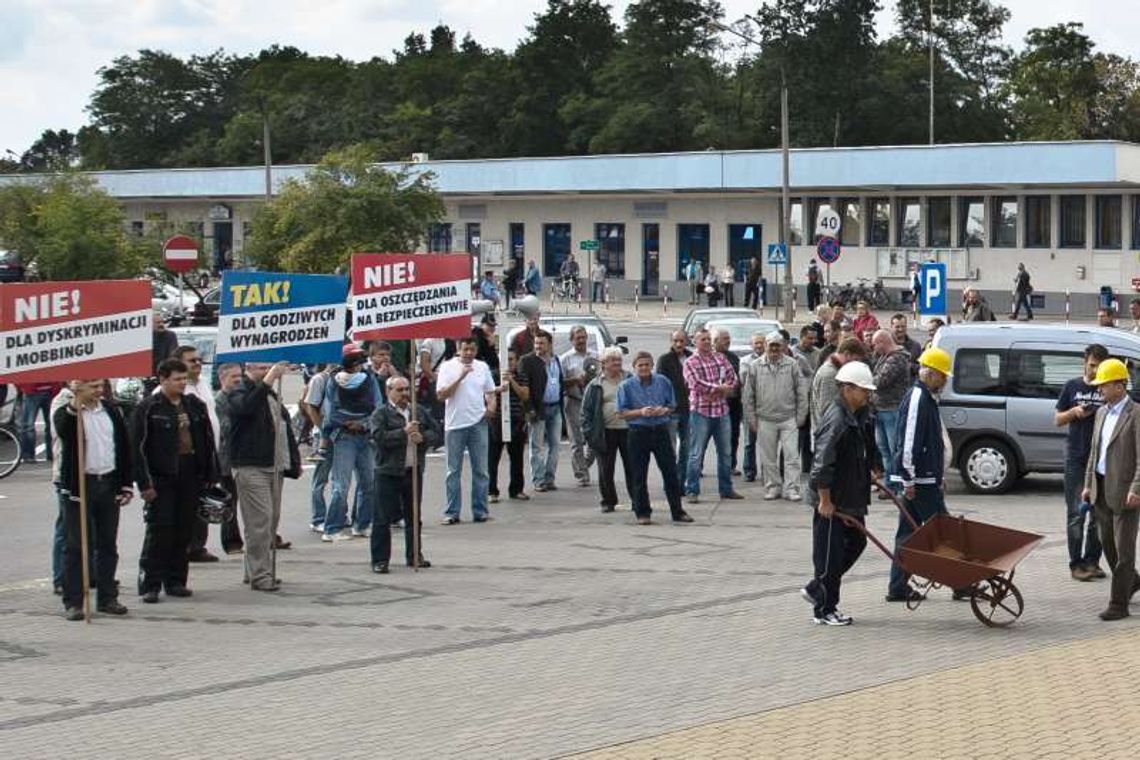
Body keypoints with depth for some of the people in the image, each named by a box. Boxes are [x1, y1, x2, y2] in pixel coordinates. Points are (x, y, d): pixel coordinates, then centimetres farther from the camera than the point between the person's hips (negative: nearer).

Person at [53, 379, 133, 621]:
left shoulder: (110, 410, 9)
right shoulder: (65, 413, -5)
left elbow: (124, 447, 13)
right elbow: (63, 432, -28)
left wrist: (126, 484, 9)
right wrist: (75, 407, -40)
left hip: (109, 485, 5)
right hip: (78, 485, -4)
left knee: (108, 545, 9)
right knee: (77, 546, -2)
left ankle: (107, 598, 17)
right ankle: (73, 602, 2)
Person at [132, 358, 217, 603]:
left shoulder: (195, 406, 12)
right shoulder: (148, 408, -5)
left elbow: (208, 442, 16)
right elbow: (138, 447, -9)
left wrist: (211, 476, 10)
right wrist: (144, 483, -14)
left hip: (190, 477, 5)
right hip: (161, 479, -5)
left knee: (184, 532, 7)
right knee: (159, 532, -6)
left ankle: (176, 581, 16)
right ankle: (149, 585, -2)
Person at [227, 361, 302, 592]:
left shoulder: (271, 395, 21)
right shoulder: (240, 393, -5)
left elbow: (285, 428, 26)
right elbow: (246, 406, -30)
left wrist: (294, 462, 20)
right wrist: (268, 380, -31)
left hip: (275, 467, 9)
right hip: (250, 467, -9)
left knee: (272, 520, 11)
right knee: (260, 521, -13)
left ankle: (252, 571, 20)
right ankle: (259, 574, -11)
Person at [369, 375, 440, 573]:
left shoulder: (420, 412, 11)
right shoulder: (381, 414, -5)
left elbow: (435, 432, 8)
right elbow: (379, 437, -18)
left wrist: (422, 437, -11)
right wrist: (404, 433, -21)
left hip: (414, 471, 5)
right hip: (388, 473, -5)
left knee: (414, 517, 14)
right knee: (384, 518, -3)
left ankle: (414, 556, 26)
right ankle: (379, 560, 0)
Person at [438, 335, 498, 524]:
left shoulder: (482, 367, 10)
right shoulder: (448, 367, -2)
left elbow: (490, 392, 17)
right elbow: (441, 394, -11)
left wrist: (491, 407, -4)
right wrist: (460, 377, -18)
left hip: (478, 423, 3)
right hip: (455, 424, -3)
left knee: (480, 470, 4)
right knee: (454, 471, 3)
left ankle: (480, 511, 9)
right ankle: (452, 513, 6)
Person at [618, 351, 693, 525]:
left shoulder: (663, 382, 5)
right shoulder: (627, 386, -1)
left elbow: (671, 406, 12)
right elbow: (622, 412, -2)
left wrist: (664, 410, -10)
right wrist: (641, 412, -16)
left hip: (661, 430, 2)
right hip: (638, 432, -1)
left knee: (670, 471, 3)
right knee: (639, 475, 2)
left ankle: (677, 511, 10)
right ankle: (643, 513, 13)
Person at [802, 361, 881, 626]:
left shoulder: (858, 416, 9)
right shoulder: (836, 420, -22)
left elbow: (867, 449, 27)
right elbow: (822, 464, -26)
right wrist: (825, 500, -24)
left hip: (851, 498, 10)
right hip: (832, 500, -10)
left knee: (856, 543, 18)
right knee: (830, 554, -1)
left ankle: (816, 589, 28)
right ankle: (824, 611, 9)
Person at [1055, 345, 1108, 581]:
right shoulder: (1072, 387, 7)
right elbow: (1058, 420, 13)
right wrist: (1074, 412, -8)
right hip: (1076, 459, -1)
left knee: (1099, 514, 5)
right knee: (1076, 513, -1)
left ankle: (1092, 561, 13)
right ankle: (1076, 564, 1)